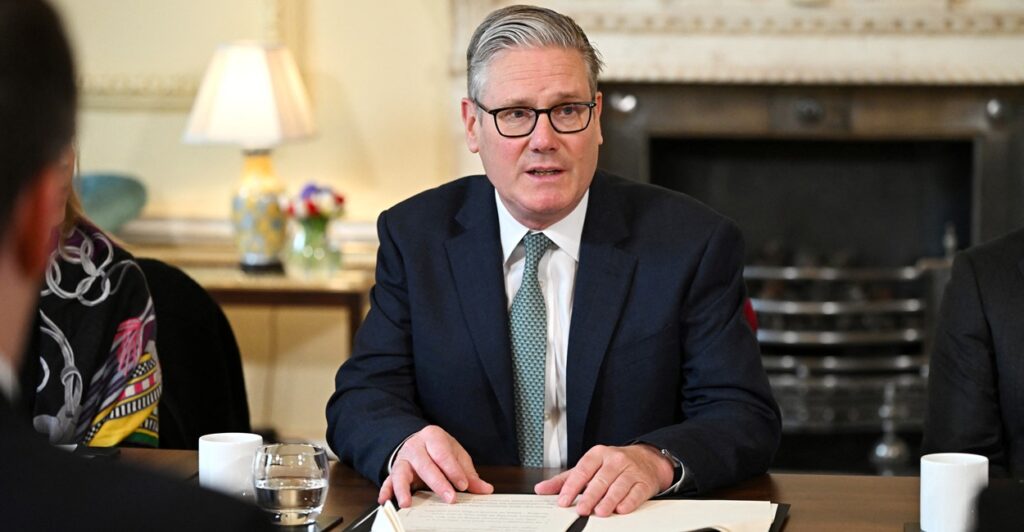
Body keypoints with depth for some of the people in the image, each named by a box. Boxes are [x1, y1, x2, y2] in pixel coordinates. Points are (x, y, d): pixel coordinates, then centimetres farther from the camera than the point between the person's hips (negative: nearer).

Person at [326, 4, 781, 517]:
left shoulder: (695, 242, -1)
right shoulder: (413, 235, 5)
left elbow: (746, 418, -5)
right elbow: (362, 397, 0)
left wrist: (656, 460, -26)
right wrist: (406, 444, -24)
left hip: (626, 519, -1)